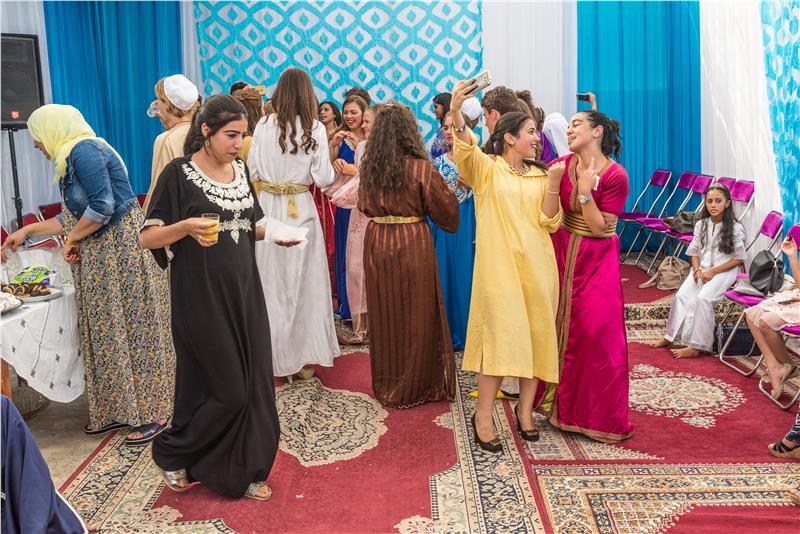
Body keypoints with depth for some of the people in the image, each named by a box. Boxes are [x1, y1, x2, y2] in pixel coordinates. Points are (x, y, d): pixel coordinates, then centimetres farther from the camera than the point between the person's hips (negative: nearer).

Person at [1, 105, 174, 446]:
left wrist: (70, 240, -9)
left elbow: (102, 206, -22)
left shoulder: (83, 150, -14)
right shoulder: (74, 157, 17)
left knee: (133, 327, -3)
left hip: (124, 251, -10)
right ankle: (117, 409, 22)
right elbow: (73, 217, 21)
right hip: (102, 259, 10)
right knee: (108, 332, 13)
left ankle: (152, 412, 7)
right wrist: (28, 231, 25)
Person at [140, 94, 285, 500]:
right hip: (201, 297, -6)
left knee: (254, 385, 7)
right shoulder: (178, 173, -9)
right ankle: (172, 453, 22)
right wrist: (186, 226, -26)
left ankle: (244, 471, 22)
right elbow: (147, 237, -9)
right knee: (226, 389, -3)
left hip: (244, 291, 6)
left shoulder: (240, 169, 9)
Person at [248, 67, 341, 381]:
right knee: (304, 282, 8)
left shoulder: (263, 126, -3)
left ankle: (275, 356, 20)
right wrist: (331, 170, 12)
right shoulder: (315, 129, -7)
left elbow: (252, 173, 1)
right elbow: (323, 179, -8)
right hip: (301, 210, -1)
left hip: (269, 207, 1)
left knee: (271, 281, 11)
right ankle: (304, 358, 15)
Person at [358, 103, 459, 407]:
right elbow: (445, 210, -3)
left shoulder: (368, 167, 0)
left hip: (376, 242, 4)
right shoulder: (421, 168, -13)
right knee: (415, 316, 8)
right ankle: (412, 386, 19)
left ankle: (385, 385, 28)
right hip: (413, 245, -4)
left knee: (384, 314, 15)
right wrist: (445, 187, 14)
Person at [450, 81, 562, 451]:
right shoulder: (486, 169, 1)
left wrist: (552, 185, -8)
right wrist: (455, 112, -39)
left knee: (536, 335, 6)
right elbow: (465, 149, -21)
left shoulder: (539, 175, 12)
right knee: (500, 336, -8)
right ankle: (483, 416, 4)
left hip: (536, 265, 5)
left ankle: (525, 410, 22)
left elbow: (550, 222, 5)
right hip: (499, 265, -4)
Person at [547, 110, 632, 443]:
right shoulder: (560, 165, 0)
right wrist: (553, 182, -17)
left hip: (596, 261, -4)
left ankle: (600, 416, 13)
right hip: (561, 255, 4)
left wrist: (585, 191, -21)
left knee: (597, 333, -4)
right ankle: (563, 404, 29)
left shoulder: (615, 175, -13)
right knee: (559, 328, 10)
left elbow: (600, 228, -15)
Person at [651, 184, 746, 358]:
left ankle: (697, 346, -23)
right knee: (682, 296, -17)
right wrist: (697, 270, -9)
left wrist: (712, 272, -15)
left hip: (723, 271, -5)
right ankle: (669, 337, -9)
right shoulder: (701, 225, 6)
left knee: (703, 298, -27)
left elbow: (738, 258, -7)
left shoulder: (735, 228, -8)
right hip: (701, 269, 5)